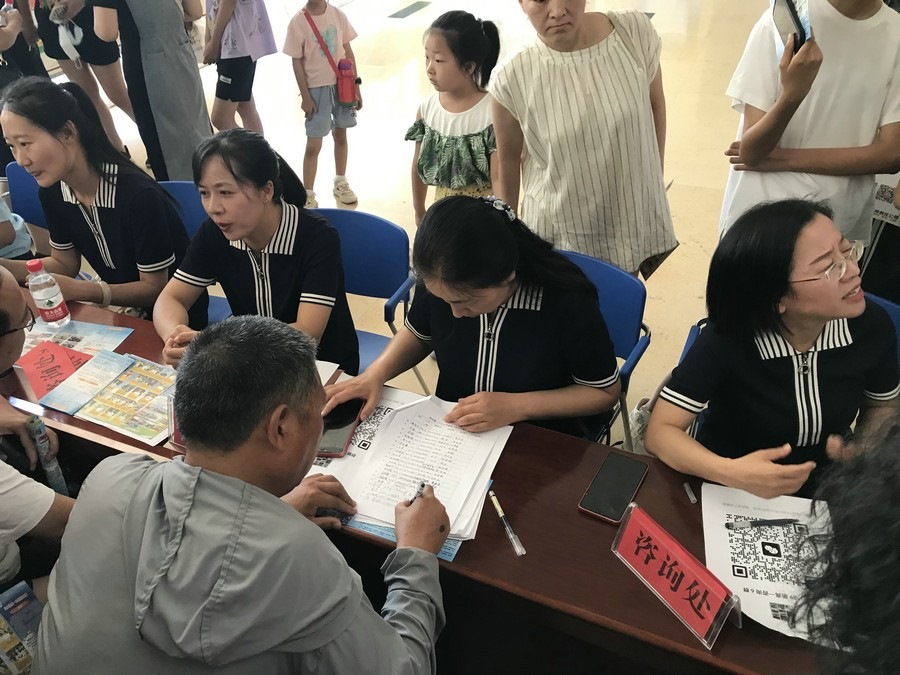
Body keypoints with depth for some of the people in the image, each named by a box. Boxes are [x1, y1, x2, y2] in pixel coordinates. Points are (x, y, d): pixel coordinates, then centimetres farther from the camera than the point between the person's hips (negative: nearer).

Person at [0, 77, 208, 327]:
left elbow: (155, 289, -19)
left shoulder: (138, 194, -28)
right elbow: (65, 264, 8)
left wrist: (76, 289, -29)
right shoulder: (51, 192, -6)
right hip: (121, 311, 6)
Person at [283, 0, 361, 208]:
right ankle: (308, 194, 7)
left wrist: (356, 85, 4)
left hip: (342, 85, 4)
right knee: (313, 144, -2)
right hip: (316, 89, -4)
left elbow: (348, 52, 5)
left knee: (340, 135, 17)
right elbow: (297, 61, -8)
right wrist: (305, 96, -9)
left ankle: (340, 183, 34)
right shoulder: (298, 22, -11)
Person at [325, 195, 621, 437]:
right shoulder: (438, 281, -13)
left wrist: (518, 405, -22)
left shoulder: (569, 303, -24)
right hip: (449, 430, 3)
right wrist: (375, 374, -10)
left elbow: (605, 392, -9)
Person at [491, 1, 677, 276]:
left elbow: (655, 104, 4)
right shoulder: (513, 79, -18)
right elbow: (508, 162, -4)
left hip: (631, 222, 2)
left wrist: (654, 179, 10)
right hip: (557, 236, -2)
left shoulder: (635, 32, -14)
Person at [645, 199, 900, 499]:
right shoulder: (726, 340, -26)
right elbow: (661, 431, -22)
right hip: (730, 493, -4)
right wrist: (730, 472, -37)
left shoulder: (872, 326, -13)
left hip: (826, 492, 5)